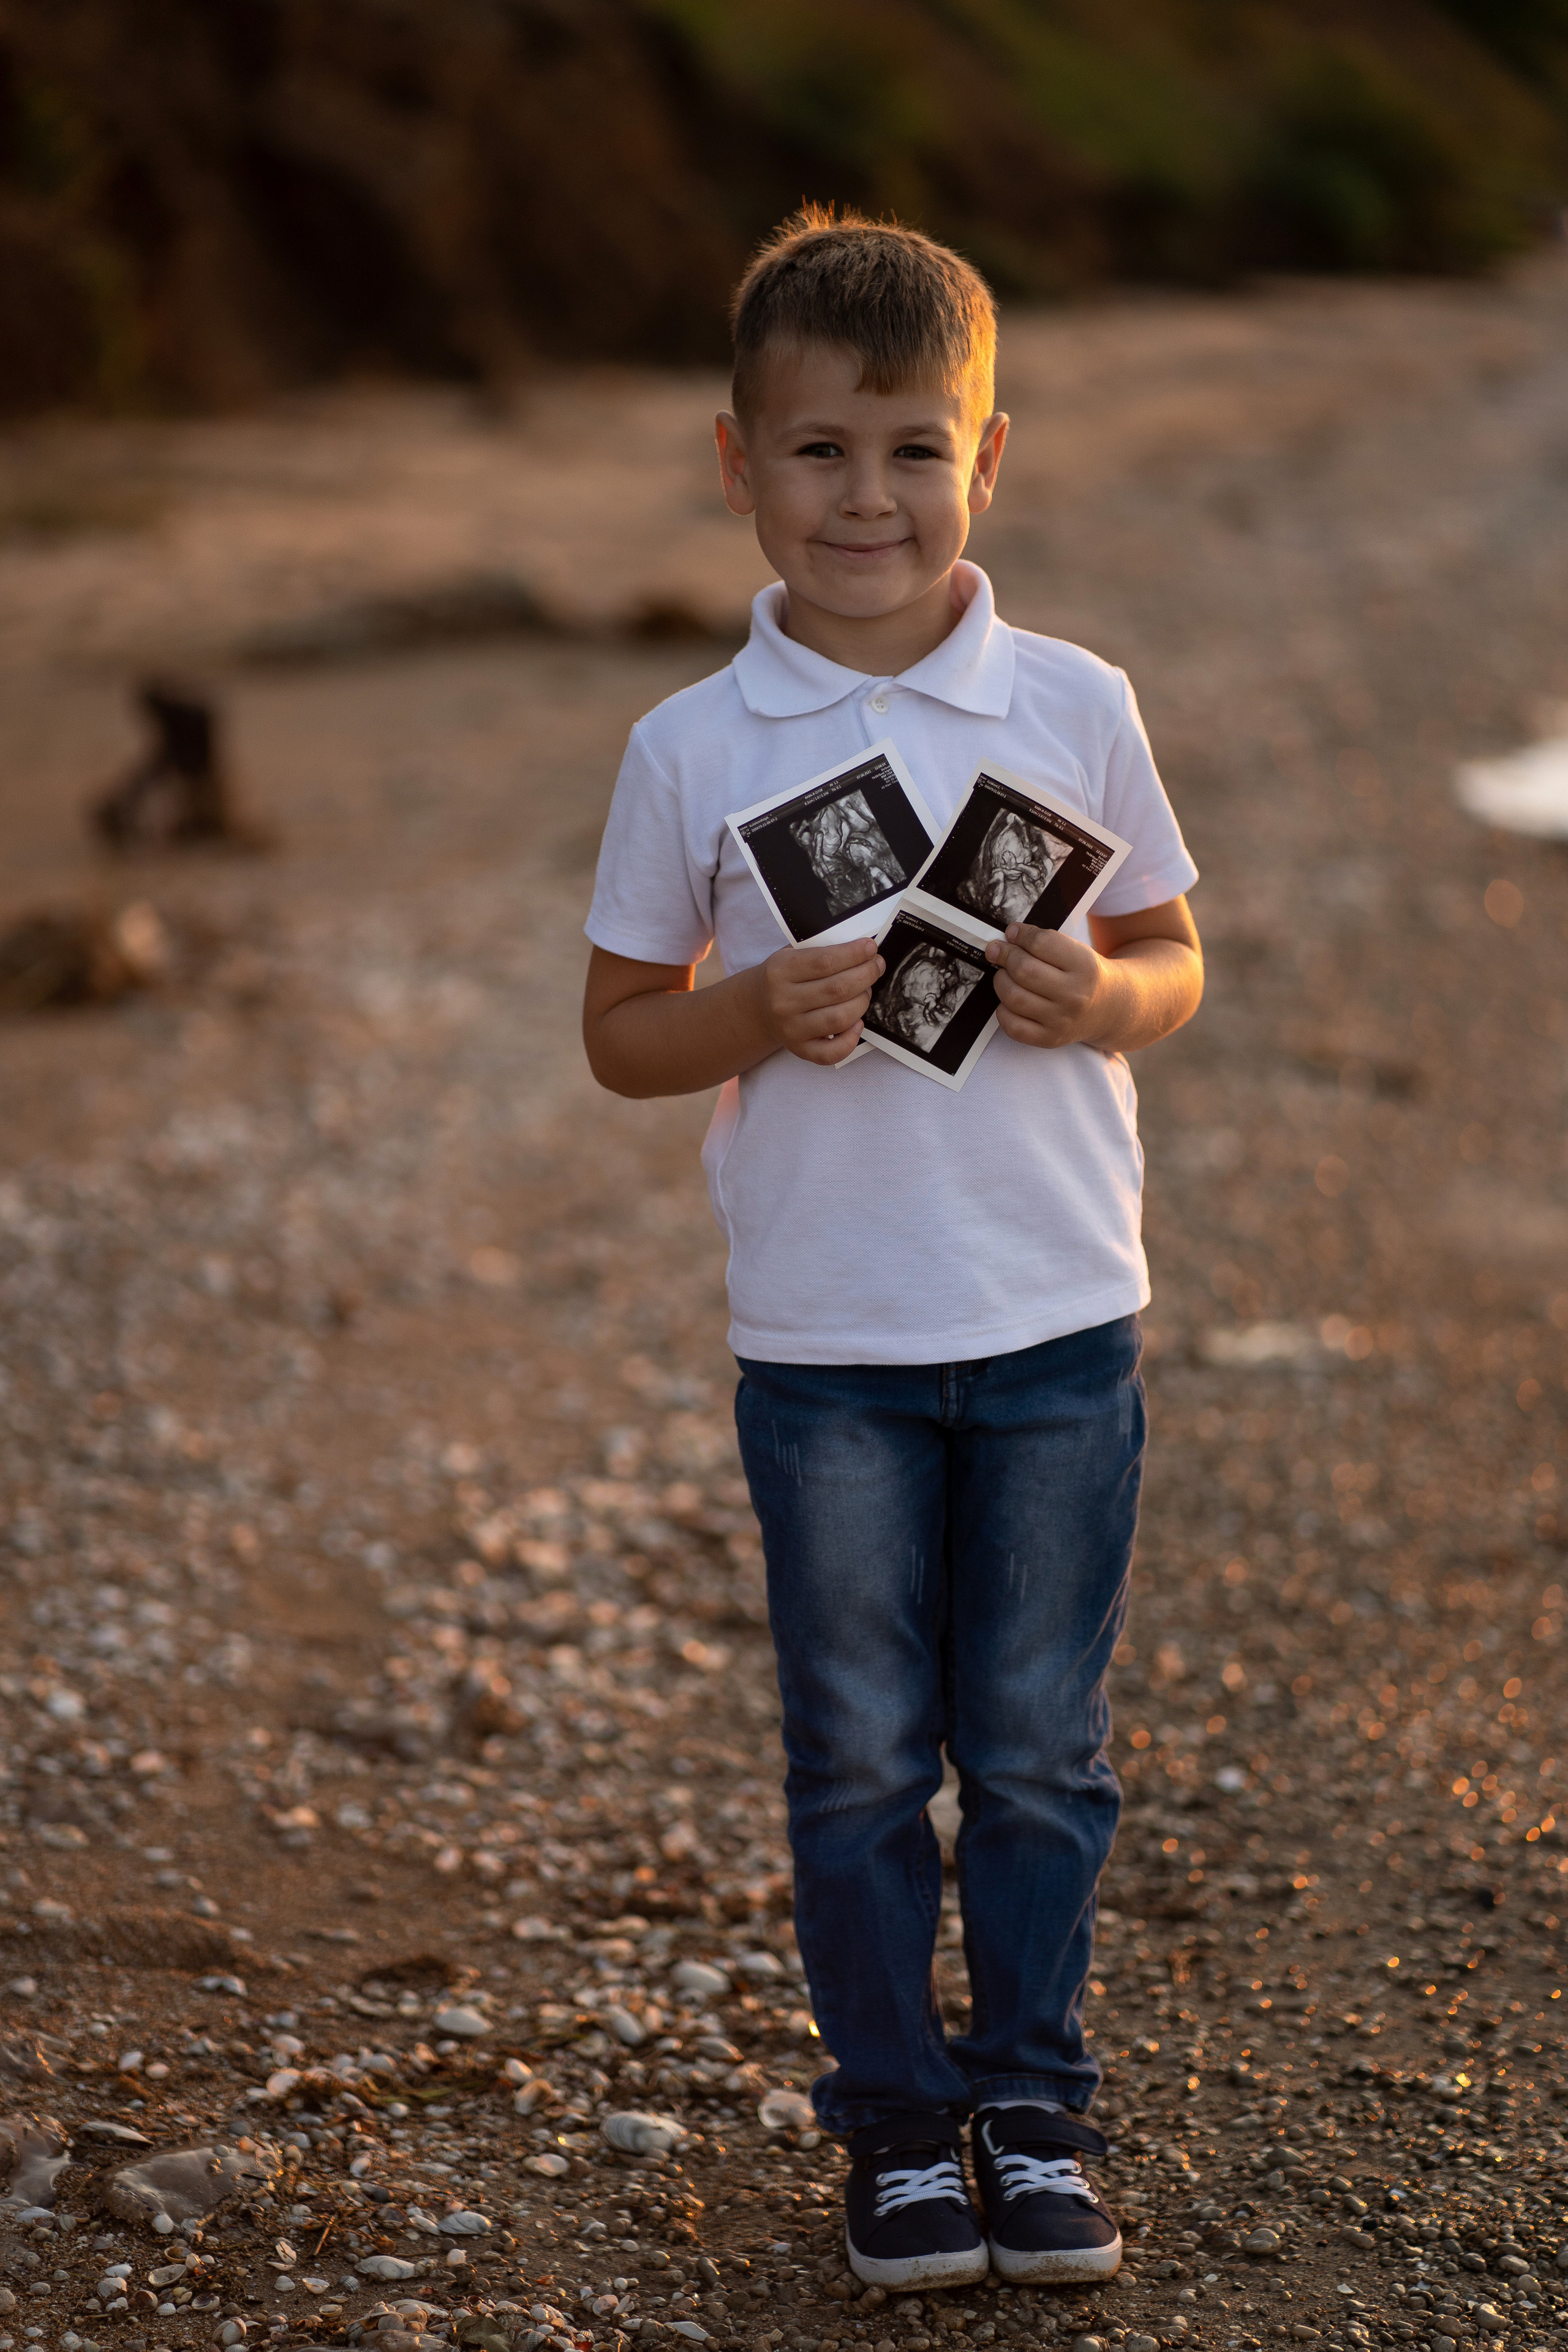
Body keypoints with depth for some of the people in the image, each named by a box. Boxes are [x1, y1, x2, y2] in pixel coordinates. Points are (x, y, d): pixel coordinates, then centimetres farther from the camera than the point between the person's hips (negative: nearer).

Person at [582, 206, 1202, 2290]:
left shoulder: (1076, 710, -1)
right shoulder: (692, 751, -3)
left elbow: (1175, 961, 7)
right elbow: (621, 1031, 3)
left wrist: (1098, 998, -15)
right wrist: (762, 1017, -17)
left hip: (1057, 1325, 0)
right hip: (823, 1340, 0)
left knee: (1039, 1746, 9)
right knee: (859, 1753, 8)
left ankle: (1036, 2110, 25)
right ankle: (896, 2119, 24)